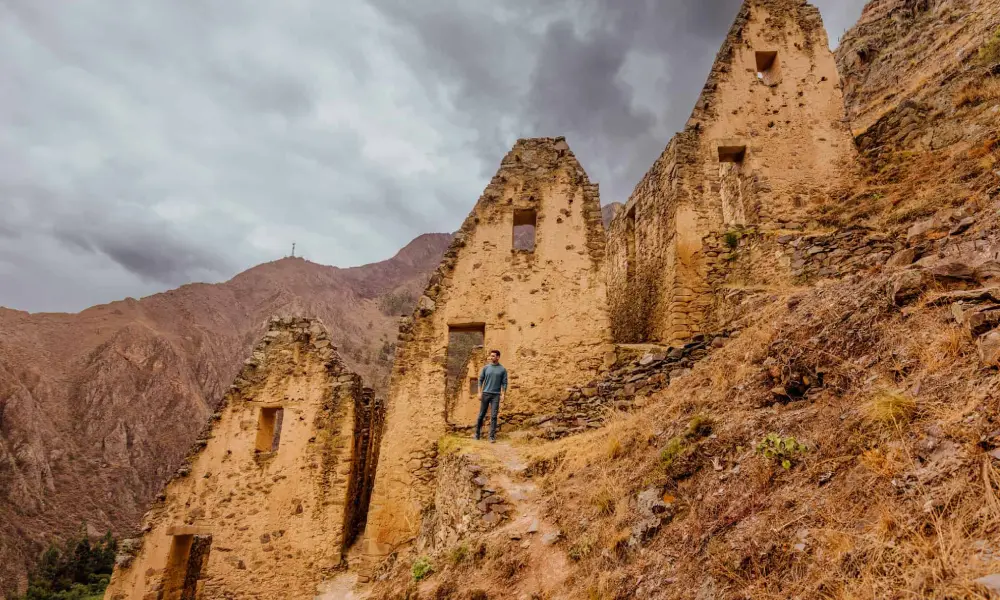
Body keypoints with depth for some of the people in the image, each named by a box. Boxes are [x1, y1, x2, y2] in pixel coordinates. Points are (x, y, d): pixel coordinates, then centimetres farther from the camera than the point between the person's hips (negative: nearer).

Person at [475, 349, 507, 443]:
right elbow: (480, 380, 6)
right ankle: (477, 433, 22)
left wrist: (503, 395, -7)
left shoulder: (502, 370, 1)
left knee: (493, 416, -3)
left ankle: (492, 436, 1)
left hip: (496, 395, -1)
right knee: (481, 414, 8)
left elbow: (504, 383, 1)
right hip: (485, 394, 1)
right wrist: (479, 392, -2)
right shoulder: (486, 368, 5)